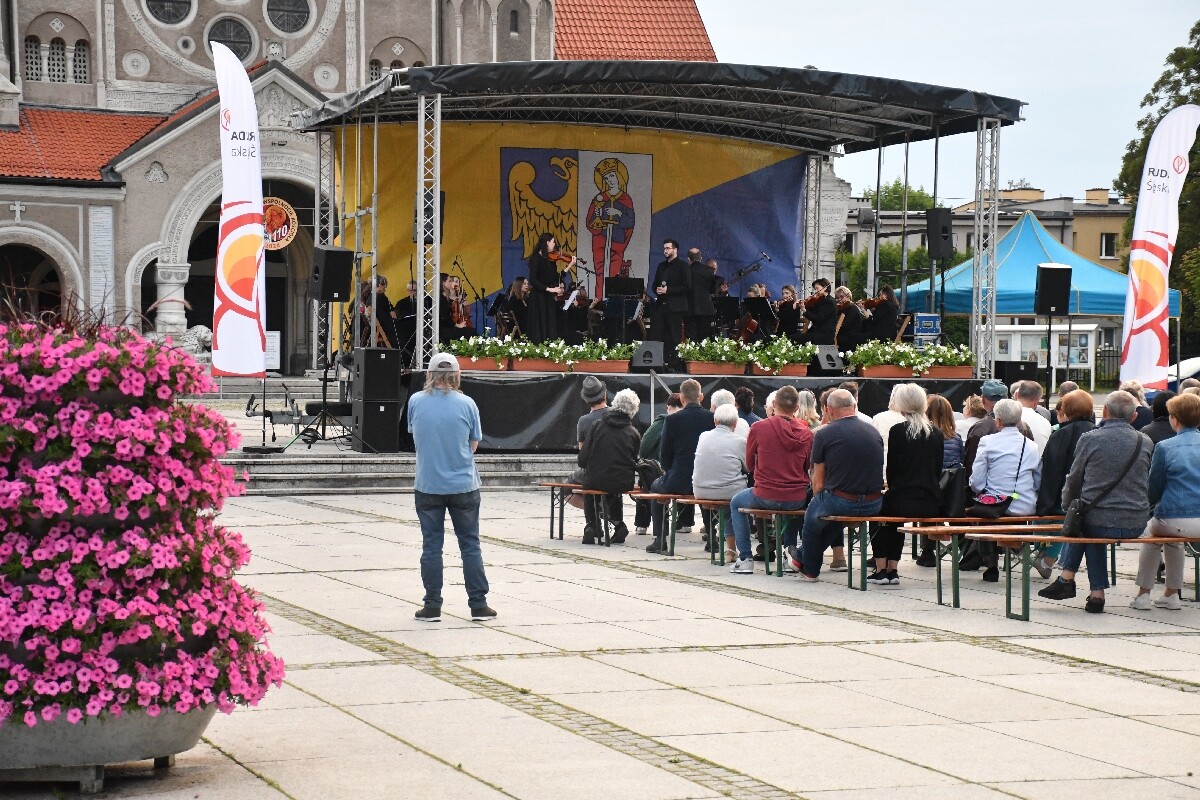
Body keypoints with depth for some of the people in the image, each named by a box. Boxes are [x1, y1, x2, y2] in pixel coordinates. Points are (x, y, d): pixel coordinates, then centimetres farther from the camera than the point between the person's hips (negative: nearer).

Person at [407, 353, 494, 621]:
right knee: (470, 545, 7)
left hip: (427, 486, 1)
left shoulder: (416, 402, -3)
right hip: (463, 485, -1)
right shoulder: (466, 404, -7)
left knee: (431, 546, 7)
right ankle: (478, 604, 9)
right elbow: (474, 444, 2)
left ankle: (432, 606, 8)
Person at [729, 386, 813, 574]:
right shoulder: (806, 433, -5)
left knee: (736, 502, 29)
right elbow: (807, 469, 8)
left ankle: (745, 558, 24)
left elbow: (749, 465, 5)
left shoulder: (758, 428, -11)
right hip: (797, 499, 3)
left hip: (765, 497, -3)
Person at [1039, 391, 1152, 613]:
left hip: (1099, 523, -2)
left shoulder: (1089, 439, -6)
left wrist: (1067, 505, 25)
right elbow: (1149, 486, 14)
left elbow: (1074, 480, 6)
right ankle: (1096, 593, 26)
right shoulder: (1146, 443, 2)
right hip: (1136, 524, 2)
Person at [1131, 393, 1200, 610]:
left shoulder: (1164, 447, -8)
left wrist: (1150, 502, 20)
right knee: (1173, 538, 37)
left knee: (1151, 530, 31)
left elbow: (1153, 490, 0)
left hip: (1175, 521, -4)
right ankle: (1171, 594, 38)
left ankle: (1143, 594, 28)